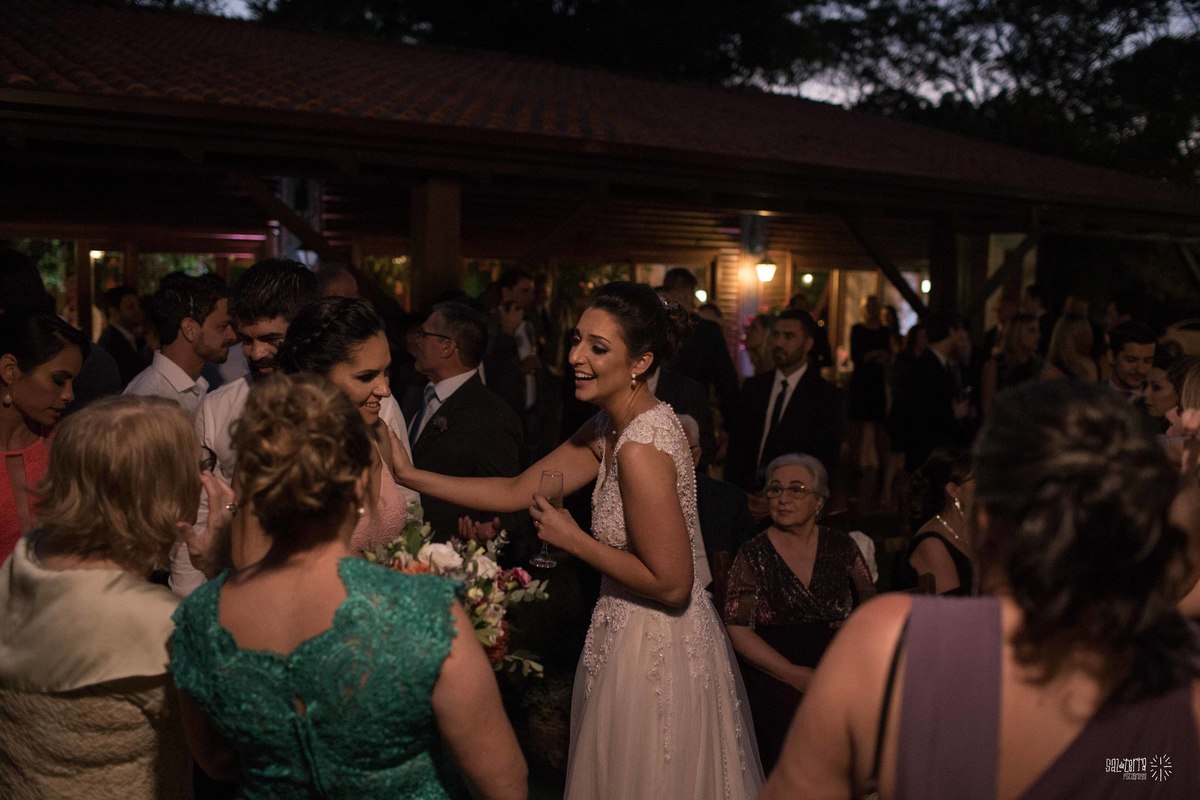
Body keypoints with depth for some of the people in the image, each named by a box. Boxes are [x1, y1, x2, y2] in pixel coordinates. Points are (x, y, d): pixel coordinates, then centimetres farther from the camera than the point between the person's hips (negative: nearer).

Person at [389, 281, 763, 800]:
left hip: (655, 653, -9)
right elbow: (516, 491, 4)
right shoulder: (610, 428, 1)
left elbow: (671, 583, -26)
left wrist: (572, 540, -17)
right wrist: (406, 475, -1)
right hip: (630, 636, 9)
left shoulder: (640, 450, -27)